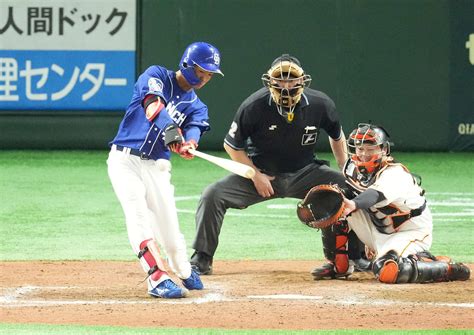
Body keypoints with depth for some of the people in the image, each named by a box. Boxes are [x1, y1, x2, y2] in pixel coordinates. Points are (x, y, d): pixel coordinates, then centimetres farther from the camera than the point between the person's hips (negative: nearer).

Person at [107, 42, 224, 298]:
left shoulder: (196, 107, 11)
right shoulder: (156, 76, -2)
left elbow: (193, 133, -10)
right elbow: (153, 105, -23)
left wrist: (187, 146, -35)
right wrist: (171, 130, -42)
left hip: (156, 166, 4)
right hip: (124, 160, -4)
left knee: (169, 225, 0)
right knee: (139, 215, -20)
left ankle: (184, 272, 26)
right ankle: (157, 278, -26)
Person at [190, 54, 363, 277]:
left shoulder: (320, 104, -14)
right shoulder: (253, 106, -20)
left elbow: (337, 136, 7)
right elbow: (232, 145, -7)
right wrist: (256, 175, -14)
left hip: (303, 174, 1)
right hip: (261, 173, -1)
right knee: (212, 195, -21)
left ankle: (339, 258, 0)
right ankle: (202, 260, -9)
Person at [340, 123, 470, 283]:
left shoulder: (394, 173, -26)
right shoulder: (353, 168, -2)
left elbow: (376, 194, -49)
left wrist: (353, 204, -68)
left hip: (412, 232, -8)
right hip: (381, 231, 8)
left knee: (387, 272, -33)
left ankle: (447, 268, -17)